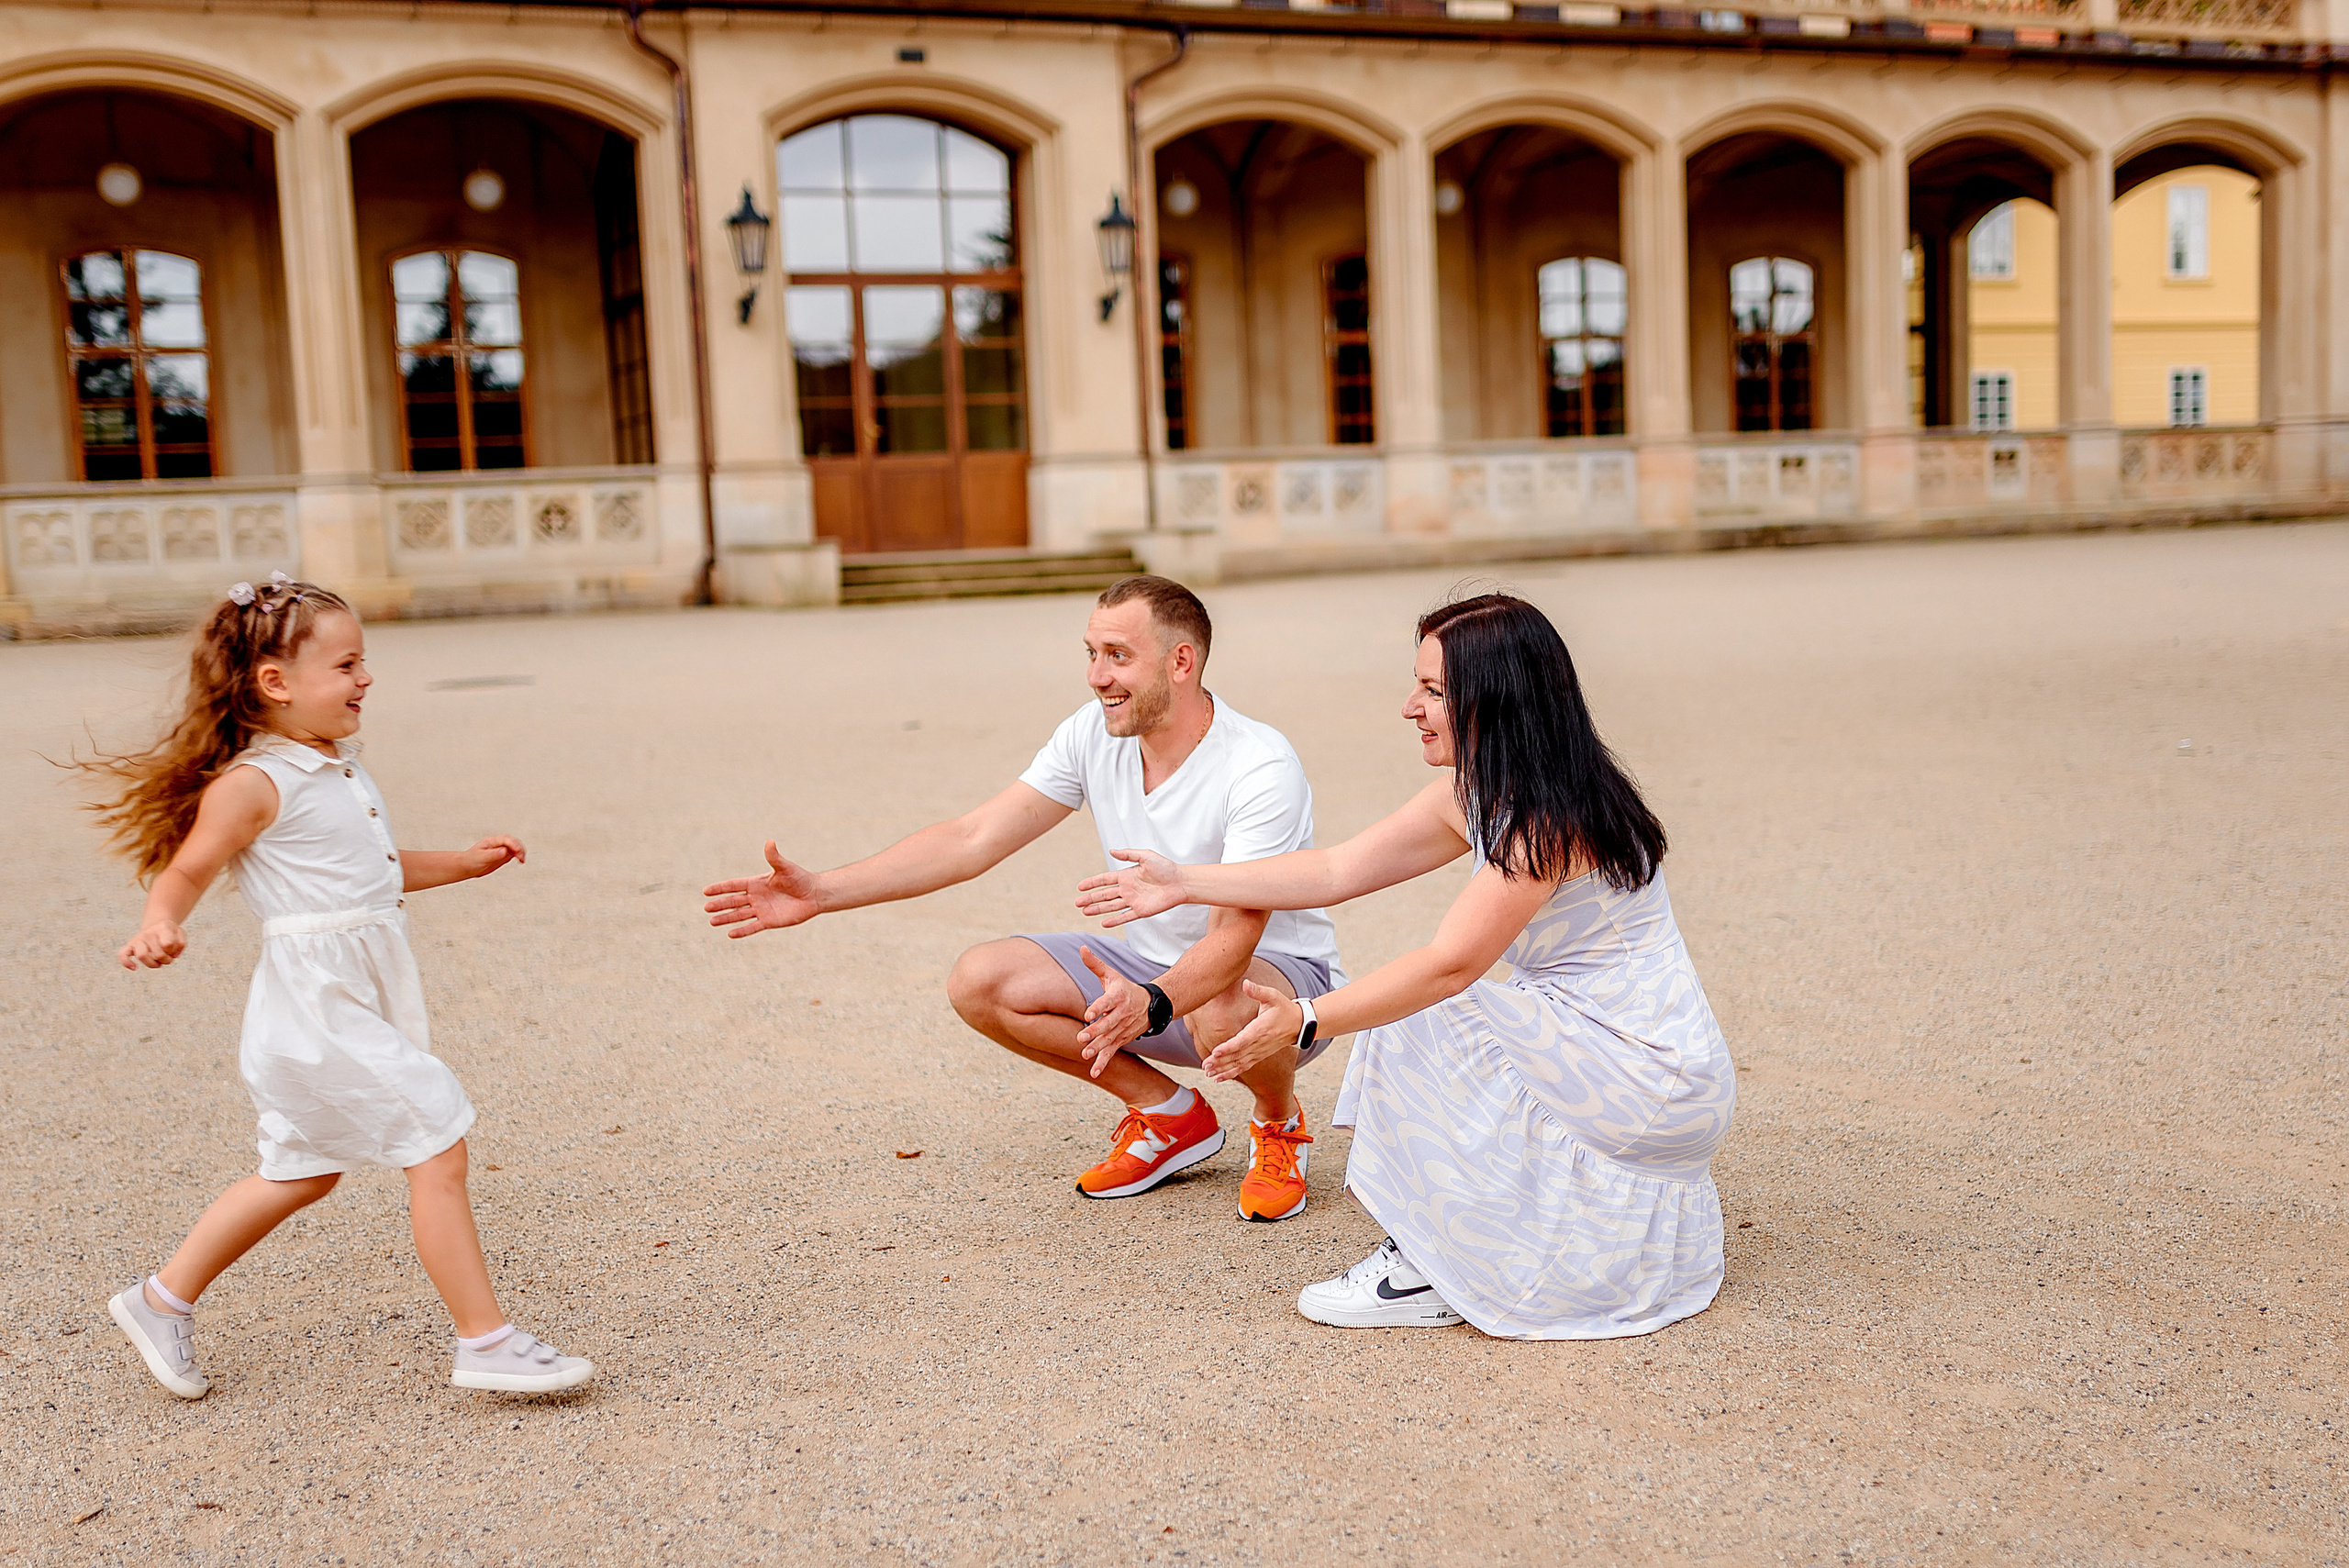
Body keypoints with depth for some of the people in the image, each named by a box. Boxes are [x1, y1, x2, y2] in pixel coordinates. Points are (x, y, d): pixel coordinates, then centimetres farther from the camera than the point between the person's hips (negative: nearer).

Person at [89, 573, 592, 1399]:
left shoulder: (341, 770, 14)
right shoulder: (252, 784, -14)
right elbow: (184, 872, -16)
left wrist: (461, 862, 25)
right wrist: (160, 927, -35)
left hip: (359, 1002, 10)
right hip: (316, 1005, -10)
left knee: (303, 1173, 22)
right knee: (437, 1149, -9)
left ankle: (162, 1300, 37)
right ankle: (485, 1342, -1)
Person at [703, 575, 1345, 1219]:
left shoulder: (1261, 768, -26)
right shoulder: (1094, 733, -9)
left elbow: (1236, 934, -33)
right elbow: (974, 839, -9)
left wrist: (1151, 1003, -54)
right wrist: (821, 891, -17)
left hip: (1277, 967, -6)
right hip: (1152, 965, 6)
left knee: (1224, 1010, -42)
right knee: (978, 980, -12)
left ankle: (1279, 1123, -3)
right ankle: (1169, 1114, 4)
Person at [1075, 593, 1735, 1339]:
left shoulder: (1555, 819, -24)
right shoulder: (1475, 797, 5)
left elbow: (1450, 964, -27)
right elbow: (1339, 870, 5)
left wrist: (1305, 1020, -28)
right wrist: (1182, 883, 3)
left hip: (1657, 1077, -9)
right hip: (1592, 1047, 9)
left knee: (1417, 1025, -15)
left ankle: (1437, 1273, -5)